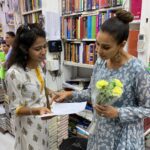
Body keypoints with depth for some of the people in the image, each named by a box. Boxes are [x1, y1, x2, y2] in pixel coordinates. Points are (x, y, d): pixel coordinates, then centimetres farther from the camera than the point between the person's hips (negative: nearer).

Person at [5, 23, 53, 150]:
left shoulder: (38, 65, -4)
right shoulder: (14, 73, -28)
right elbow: (15, 109, -20)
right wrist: (36, 110, -35)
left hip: (42, 121, 7)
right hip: (28, 126, -7)